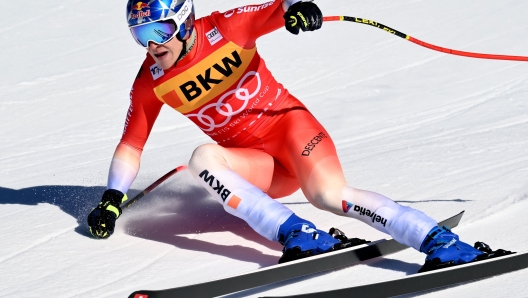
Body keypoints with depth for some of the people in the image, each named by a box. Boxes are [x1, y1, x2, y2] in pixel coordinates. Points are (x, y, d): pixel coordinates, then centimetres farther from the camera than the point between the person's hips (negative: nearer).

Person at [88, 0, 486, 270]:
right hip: (256, 165, 3)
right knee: (203, 158, -29)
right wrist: (112, 200, -1)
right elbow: (131, 146, 8)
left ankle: (440, 242, -35)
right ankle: (297, 236, -41)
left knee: (329, 193, -31)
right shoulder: (151, 84, -1)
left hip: (288, 123, -3)